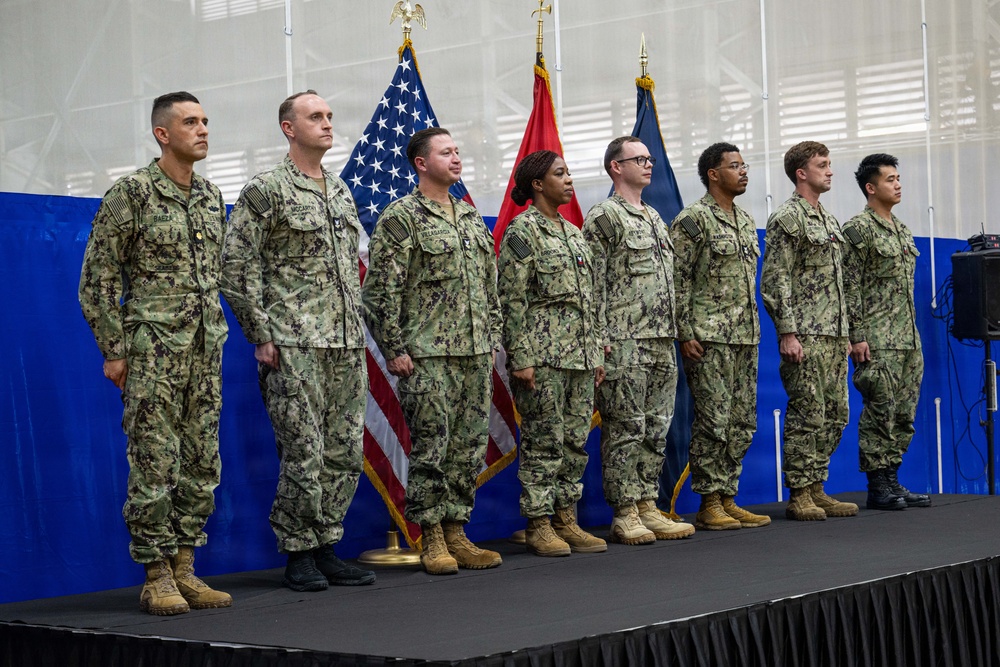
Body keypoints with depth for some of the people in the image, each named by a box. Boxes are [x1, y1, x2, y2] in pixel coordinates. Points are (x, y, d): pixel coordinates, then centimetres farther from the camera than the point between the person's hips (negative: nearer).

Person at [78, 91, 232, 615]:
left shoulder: (212, 198, 13)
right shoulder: (131, 193, -6)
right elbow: (98, 277, -6)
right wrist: (113, 350, -9)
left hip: (205, 352, 7)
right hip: (153, 351, -6)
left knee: (202, 464, 7)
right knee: (154, 464, -5)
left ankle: (184, 568, 16)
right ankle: (156, 577, 2)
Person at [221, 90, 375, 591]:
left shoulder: (341, 191, 18)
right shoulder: (266, 189, -5)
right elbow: (236, 266, -9)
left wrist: (357, 330, 17)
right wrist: (261, 336, -11)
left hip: (347, 346, 7)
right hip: (294, 347, -7)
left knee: (345, 454, 7)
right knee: (304, 455, -5)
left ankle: (325, 550, 17)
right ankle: (299, 556, 6)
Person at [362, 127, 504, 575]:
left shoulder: (472, 218, 17)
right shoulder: (401, 217, -5)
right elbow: (381, 289, -9)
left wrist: (492, 339, 15)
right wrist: (393, 349, -13)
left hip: (475, 354, 7)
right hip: (427, 355, -7)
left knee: (469, 447, 7)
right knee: (431, 446, -4)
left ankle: (456, 533, 15)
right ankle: (432, 541, 4)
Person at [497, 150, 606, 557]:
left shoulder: (573, 233, 18)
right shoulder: (522, 231, -6)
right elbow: (513, 300, -11)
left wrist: (596, 354, 17)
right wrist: (520, 358, -17)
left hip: (580, 355, 8)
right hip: (543, 355, -8)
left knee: (576, 441, 9)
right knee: (543, 441, -4)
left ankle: (566, 520, 16)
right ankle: (538, 526, 3)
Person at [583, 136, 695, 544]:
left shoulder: (655, 218, 20)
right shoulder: (603, 217, -5)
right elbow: (594, 284, -10)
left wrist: (675, 330, 19)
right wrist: (600, 338, -16)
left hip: (663, 342, 8)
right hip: (625, 343, -8)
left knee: (656, 429, 9)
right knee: (625, 429, -5)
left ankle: (648, 507, 15)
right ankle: (624, 515, -1)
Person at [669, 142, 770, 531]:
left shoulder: (746, 221, 17)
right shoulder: (692, 220, -8)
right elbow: (677, 280, -11)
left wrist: (753, 331, 18)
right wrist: (685, 334, -15)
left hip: (746, 338, 8)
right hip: (709, 338, -8)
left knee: (742, 423, 8)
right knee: (713, 422, -7)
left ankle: (727, 499, 15)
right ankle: (708, 505, 0)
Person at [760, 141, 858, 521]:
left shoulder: (828, 220, 19)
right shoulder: (787, 219, -8)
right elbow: (775, 281, -14)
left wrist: (845, 332, 18)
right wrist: (787, 332, -19)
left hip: (834, 336, 9)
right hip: (805, 336, -9)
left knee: (835, 414, 9)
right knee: (807, 415, -7)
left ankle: (816, 489, 17)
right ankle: (799, 496, 0)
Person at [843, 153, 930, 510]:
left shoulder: (901, 230, 18)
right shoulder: (858, 229, -8)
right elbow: (849, 287, -12)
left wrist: (914, 333, 19)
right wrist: (857, 336, -17)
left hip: (908, 340, 8)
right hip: (878, 340, -8)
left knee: (903, 413, 8)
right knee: (880, 411, -7)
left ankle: (892, 479, 15)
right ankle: (877, 487, -1)